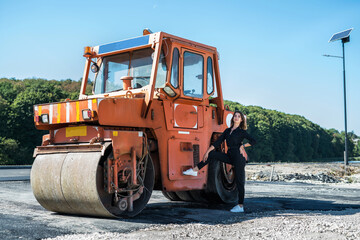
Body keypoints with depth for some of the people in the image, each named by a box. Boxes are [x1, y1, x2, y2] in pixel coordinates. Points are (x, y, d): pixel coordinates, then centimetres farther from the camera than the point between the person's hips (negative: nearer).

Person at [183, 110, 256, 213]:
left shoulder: (242, 132, -2)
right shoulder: (227, 131, 14)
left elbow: (253, 141, -6)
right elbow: (218, 142, 10)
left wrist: (243, 146, -11)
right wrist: (207, 152, 6)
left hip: (238, 156, -6)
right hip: (230, 156, 6)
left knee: (239, 181, -4)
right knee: (212, 154, -2)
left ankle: (240, 206, 2)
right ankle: (194, 170, 7)